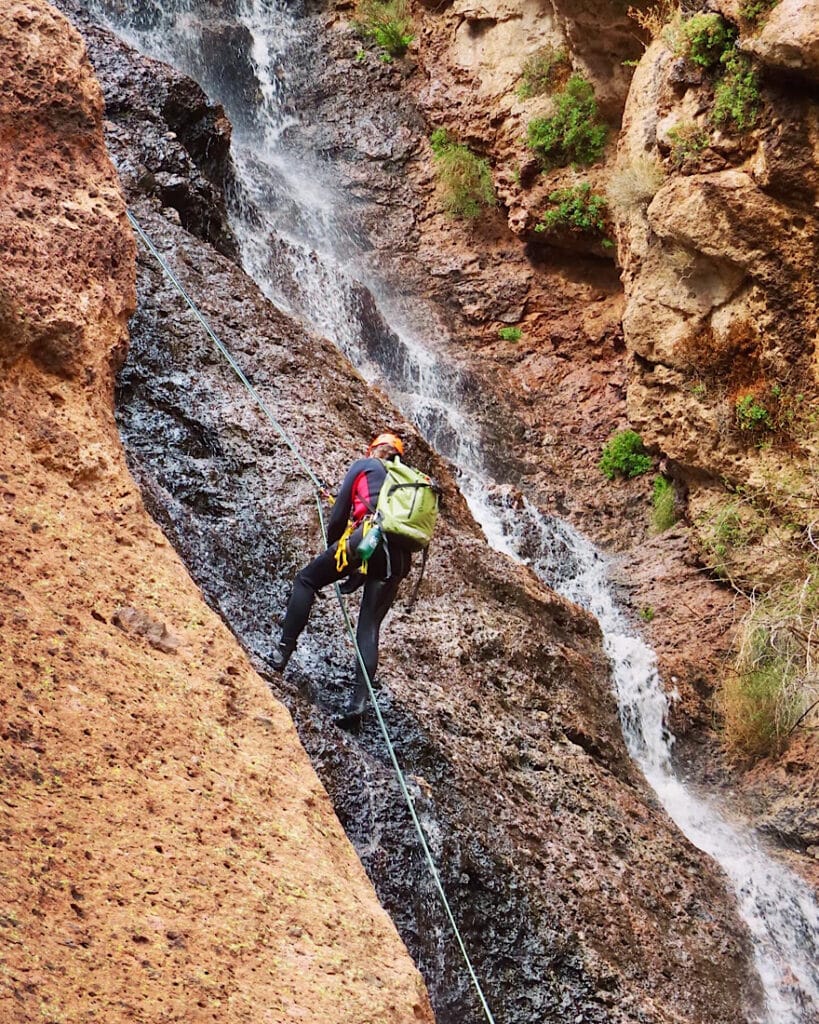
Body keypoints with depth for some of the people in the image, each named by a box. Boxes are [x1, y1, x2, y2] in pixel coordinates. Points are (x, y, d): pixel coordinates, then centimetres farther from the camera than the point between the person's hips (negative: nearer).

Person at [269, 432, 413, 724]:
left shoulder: (364, 466, 18)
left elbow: (339, 513, 12)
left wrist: (333, 548, 29)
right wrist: (357, 578, 32)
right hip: (399, 557, 5)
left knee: (306, 580, 13)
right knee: (369, 628, 7)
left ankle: (284, 650, 4)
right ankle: (359, 702, -4)